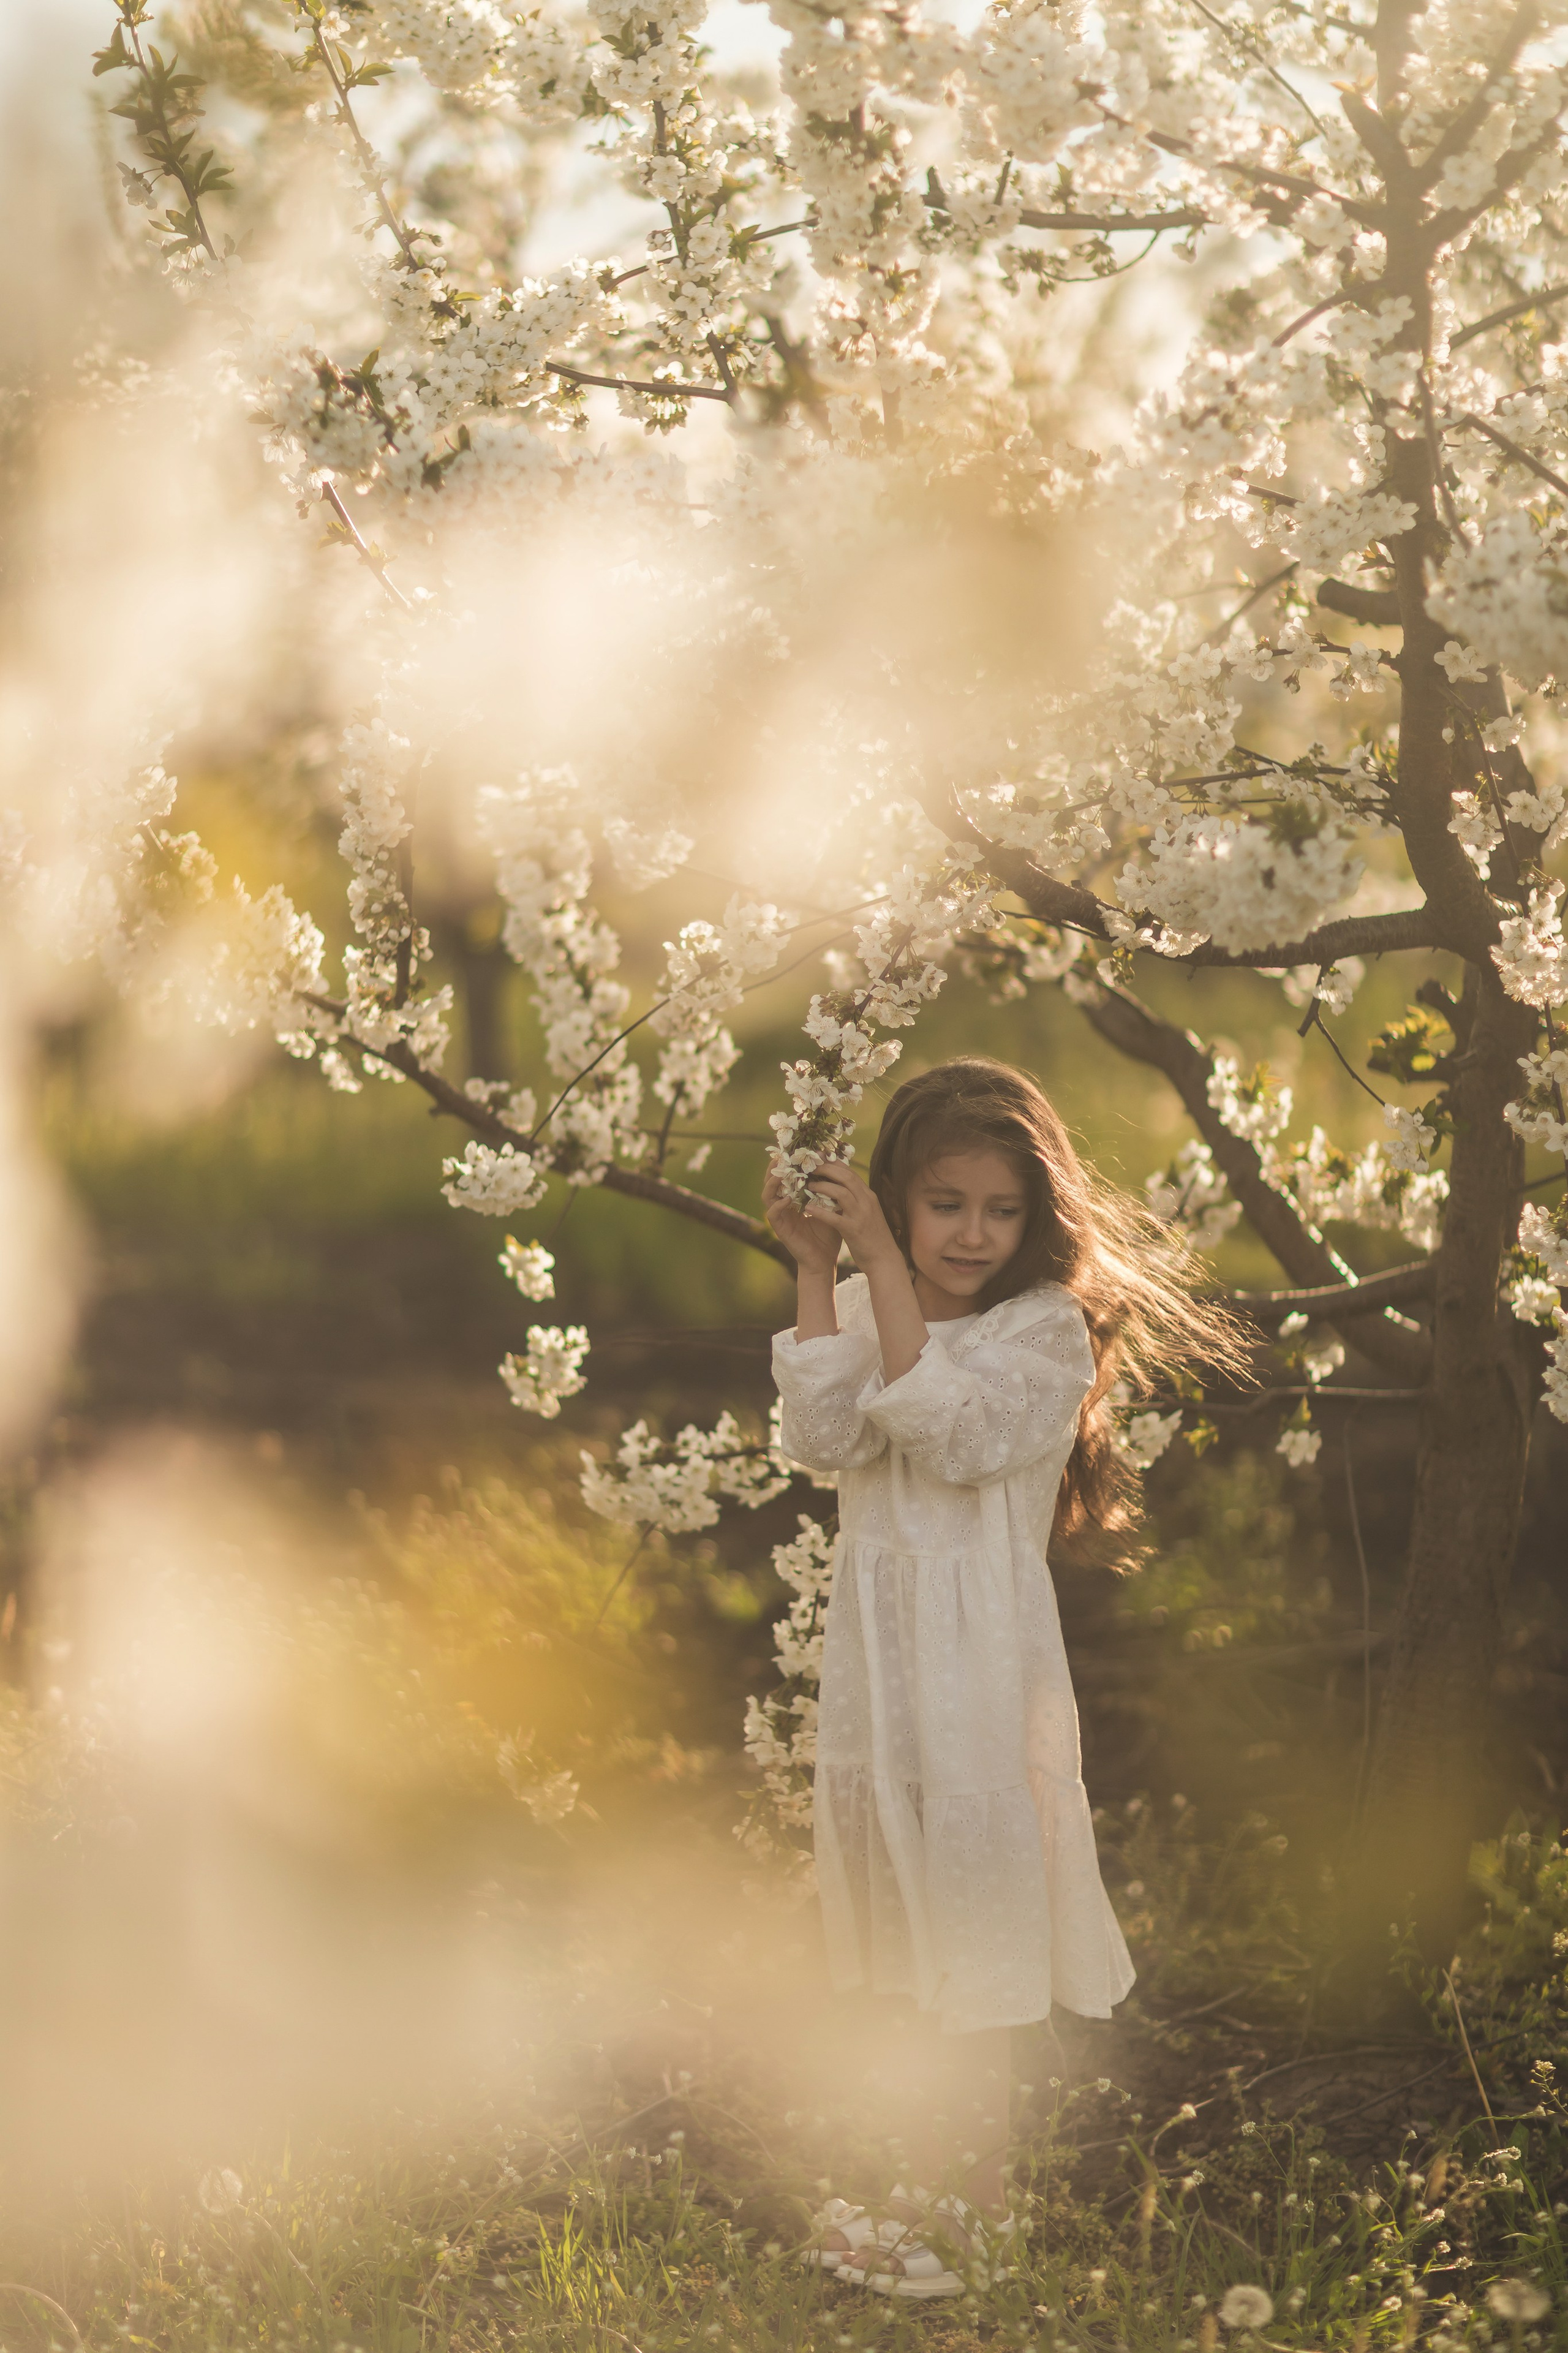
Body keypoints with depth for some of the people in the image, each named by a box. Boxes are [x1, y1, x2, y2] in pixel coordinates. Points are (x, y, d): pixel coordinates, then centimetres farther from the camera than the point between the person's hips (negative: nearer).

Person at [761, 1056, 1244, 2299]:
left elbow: (951, 1431, -23)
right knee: (909, 1905, 13)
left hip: (983, 1652, -5)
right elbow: (823, 1438, -11)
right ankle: (970, 2165, 27)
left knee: (973, 1915, 1)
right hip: (880, 1640, 5)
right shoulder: (865, 1307, 5)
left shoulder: (1047, 1328, -9)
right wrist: (816, 1268, -14)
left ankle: (949, 2196, 11)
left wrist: (881, 1261, -22)